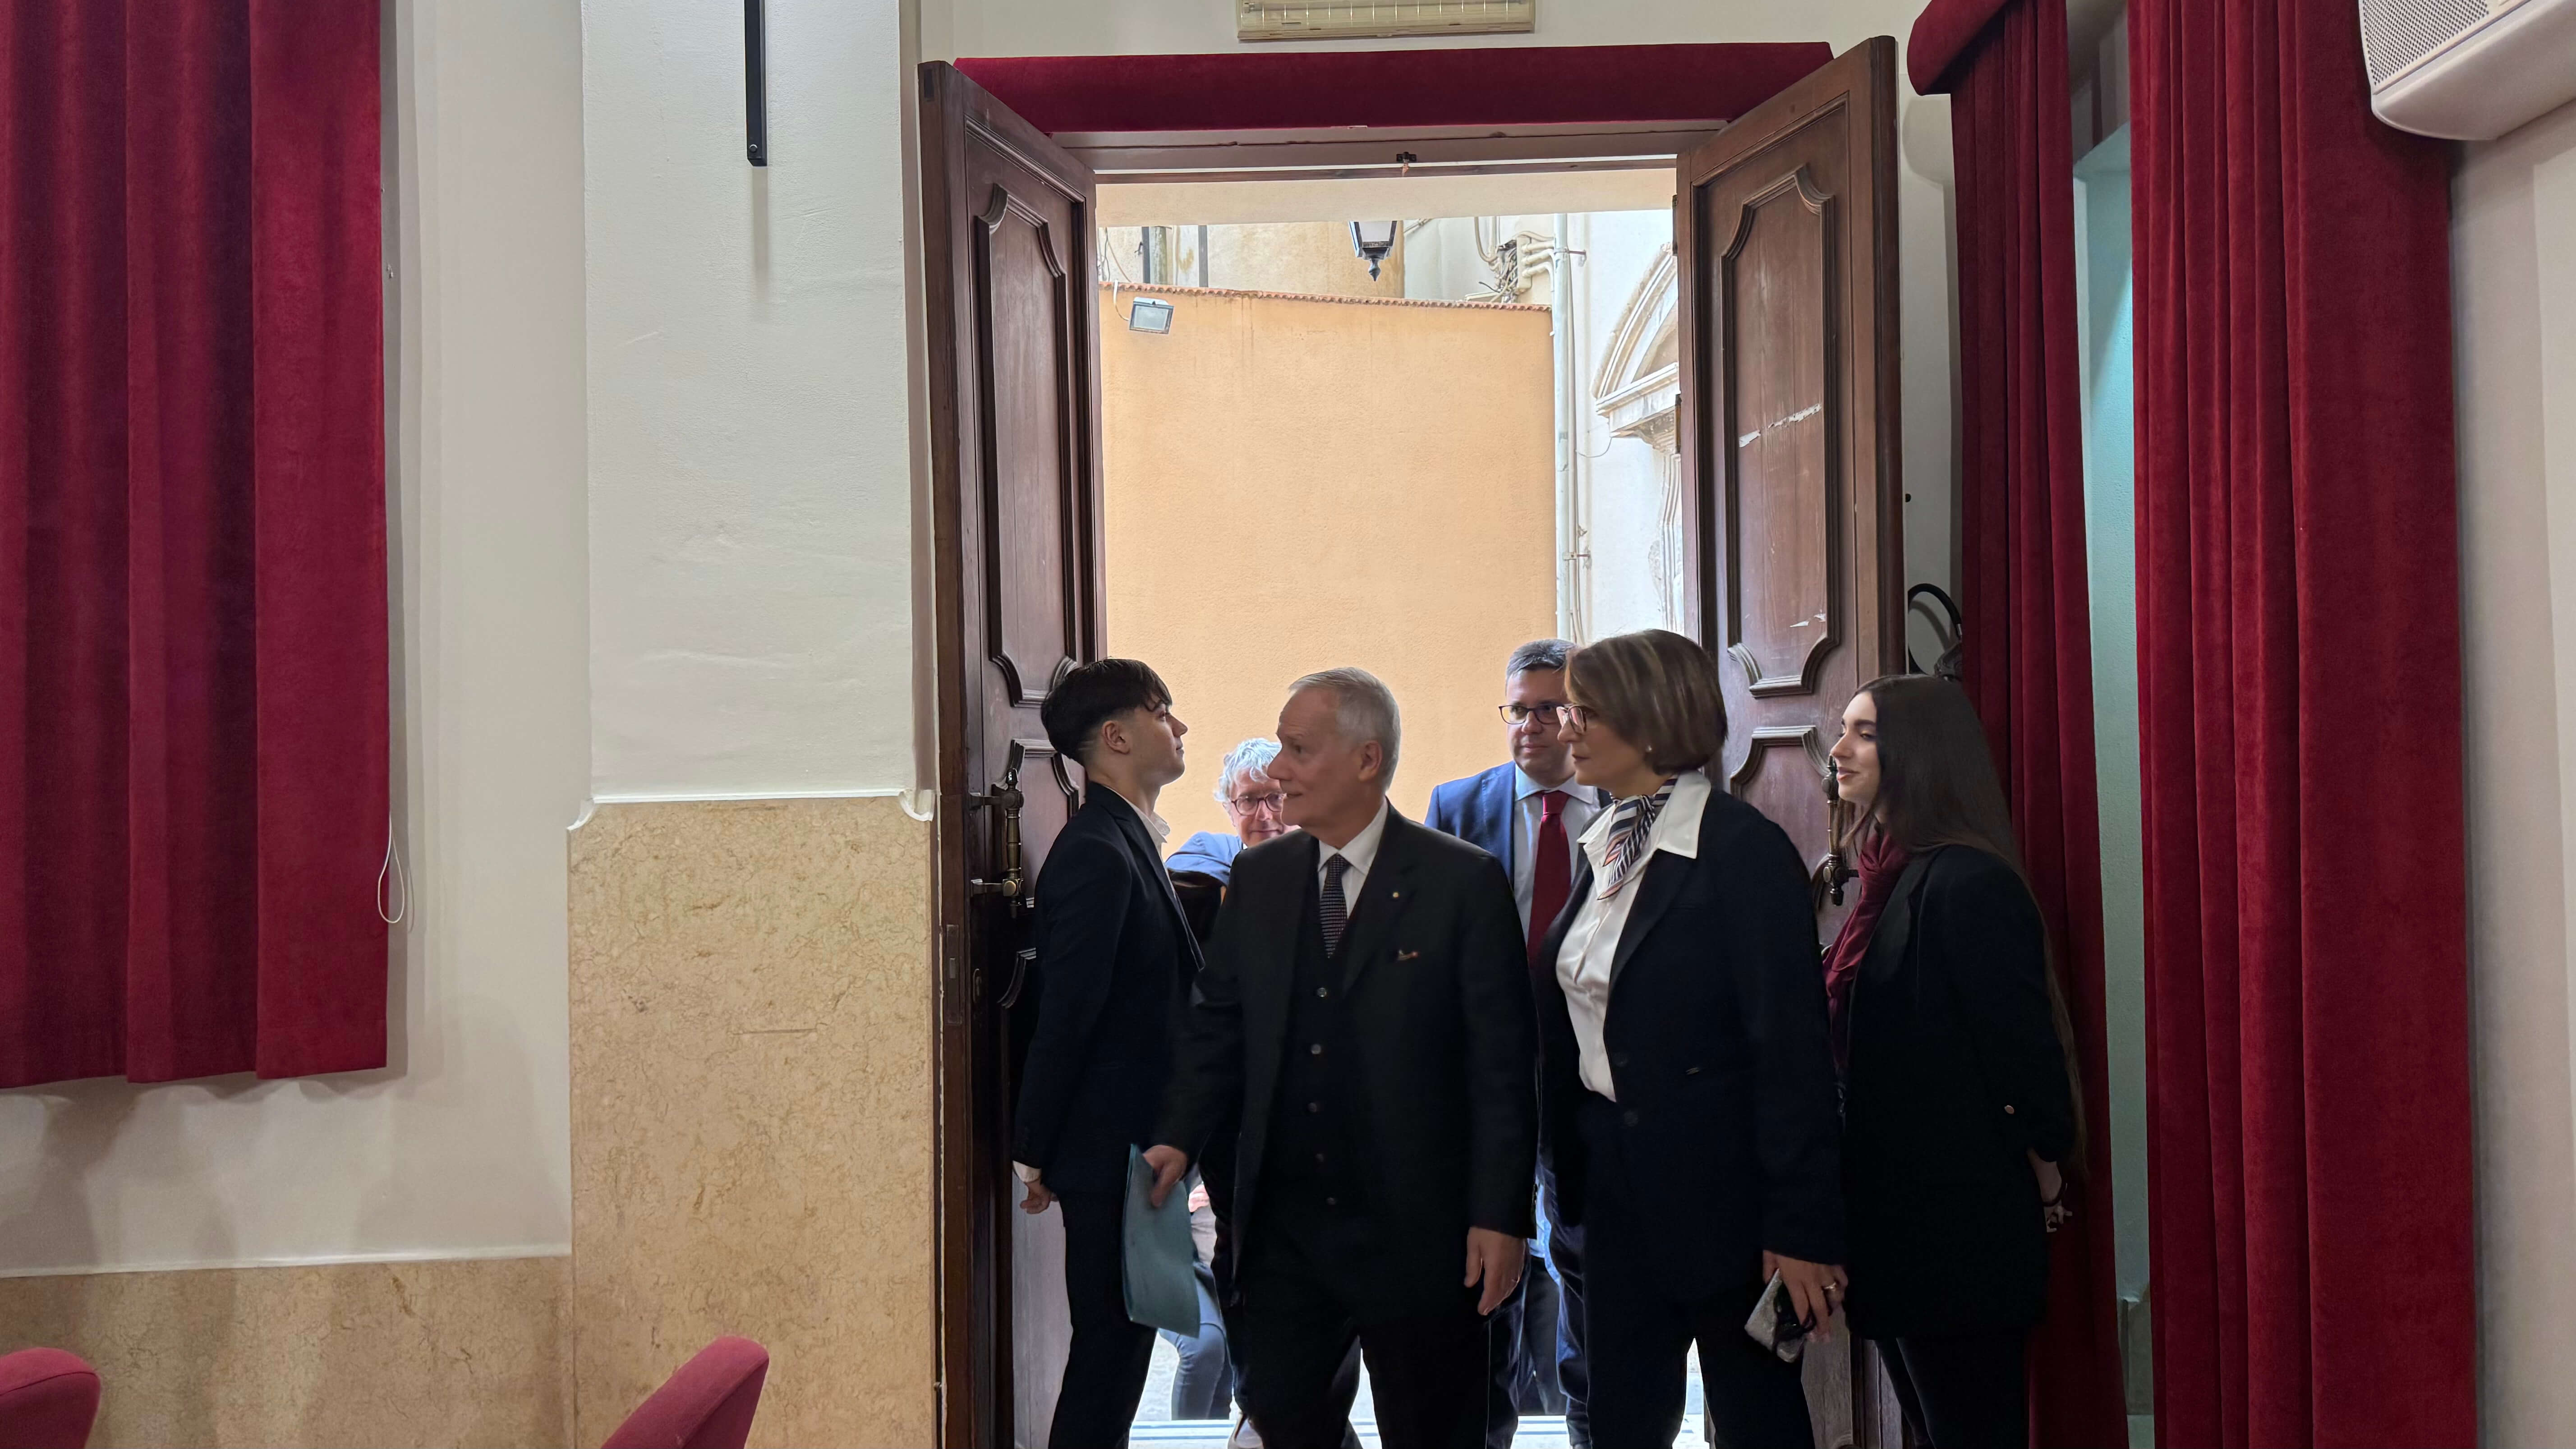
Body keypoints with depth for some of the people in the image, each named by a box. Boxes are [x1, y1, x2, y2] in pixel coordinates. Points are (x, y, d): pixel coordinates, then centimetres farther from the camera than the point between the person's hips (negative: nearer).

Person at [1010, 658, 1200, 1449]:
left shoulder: (1128, 842, 12)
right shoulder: (1095, 854, -19)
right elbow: (1066, 1017, -19)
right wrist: (1034, 1152, -15)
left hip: (1137, 1145, 9)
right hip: (1110, 1147, -9)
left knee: (1122, 1343, 16)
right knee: (1110, 1346, 0)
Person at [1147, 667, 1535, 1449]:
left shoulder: (1464, 882, -8)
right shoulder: (1257, 877, 6)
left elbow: (1502, 1063, -8)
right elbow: (1218, 1022, 10)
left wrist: (1501, 1215, -12)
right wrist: (1180, 1137, -5)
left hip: (1416, 1227, -4)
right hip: (1285, 1223, 4)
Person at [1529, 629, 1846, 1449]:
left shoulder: (1743, 850, -15)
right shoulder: (1604, 846, 9)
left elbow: (1791, 1050, -17)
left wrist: (1800, 1228, -18)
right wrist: (1573, 1175, 9)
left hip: (1720, 1192, -7)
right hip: (1617, 1189, 7)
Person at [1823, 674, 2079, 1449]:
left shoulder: (1967, 882, -17)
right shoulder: (1894, 878, 11)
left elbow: (2024, 1044, -17)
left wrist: (2045, 1177, -6)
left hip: (1958, 1232, -9)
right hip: (1897, 1224, 9)